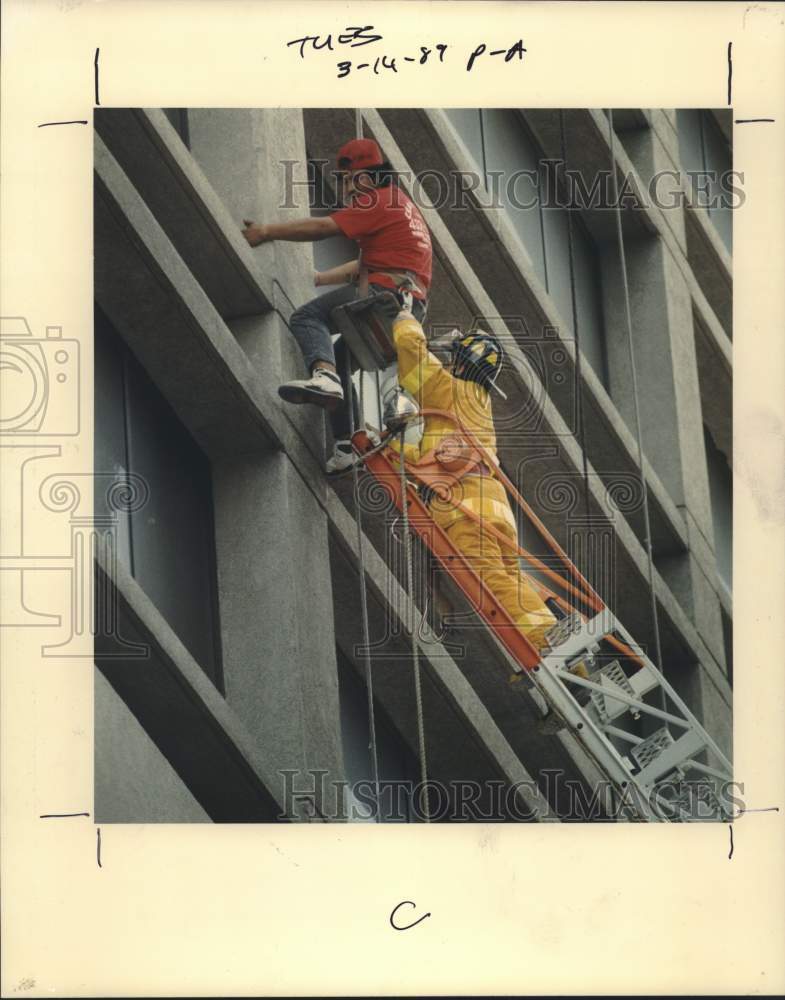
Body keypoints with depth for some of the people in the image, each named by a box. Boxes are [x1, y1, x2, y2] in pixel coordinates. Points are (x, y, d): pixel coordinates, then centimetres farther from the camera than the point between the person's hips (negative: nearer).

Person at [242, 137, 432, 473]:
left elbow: (323, 227, -9)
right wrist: (316, 279, 27)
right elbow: (364, 265, 31)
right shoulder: (402, 205, 31)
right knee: (342, 356, 20)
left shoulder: (382, 201, 0)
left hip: (386, 290, -10)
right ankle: (347, 444, 10)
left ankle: (323, 374, -46)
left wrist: (268, 231, -6)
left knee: (308, 317, -18)